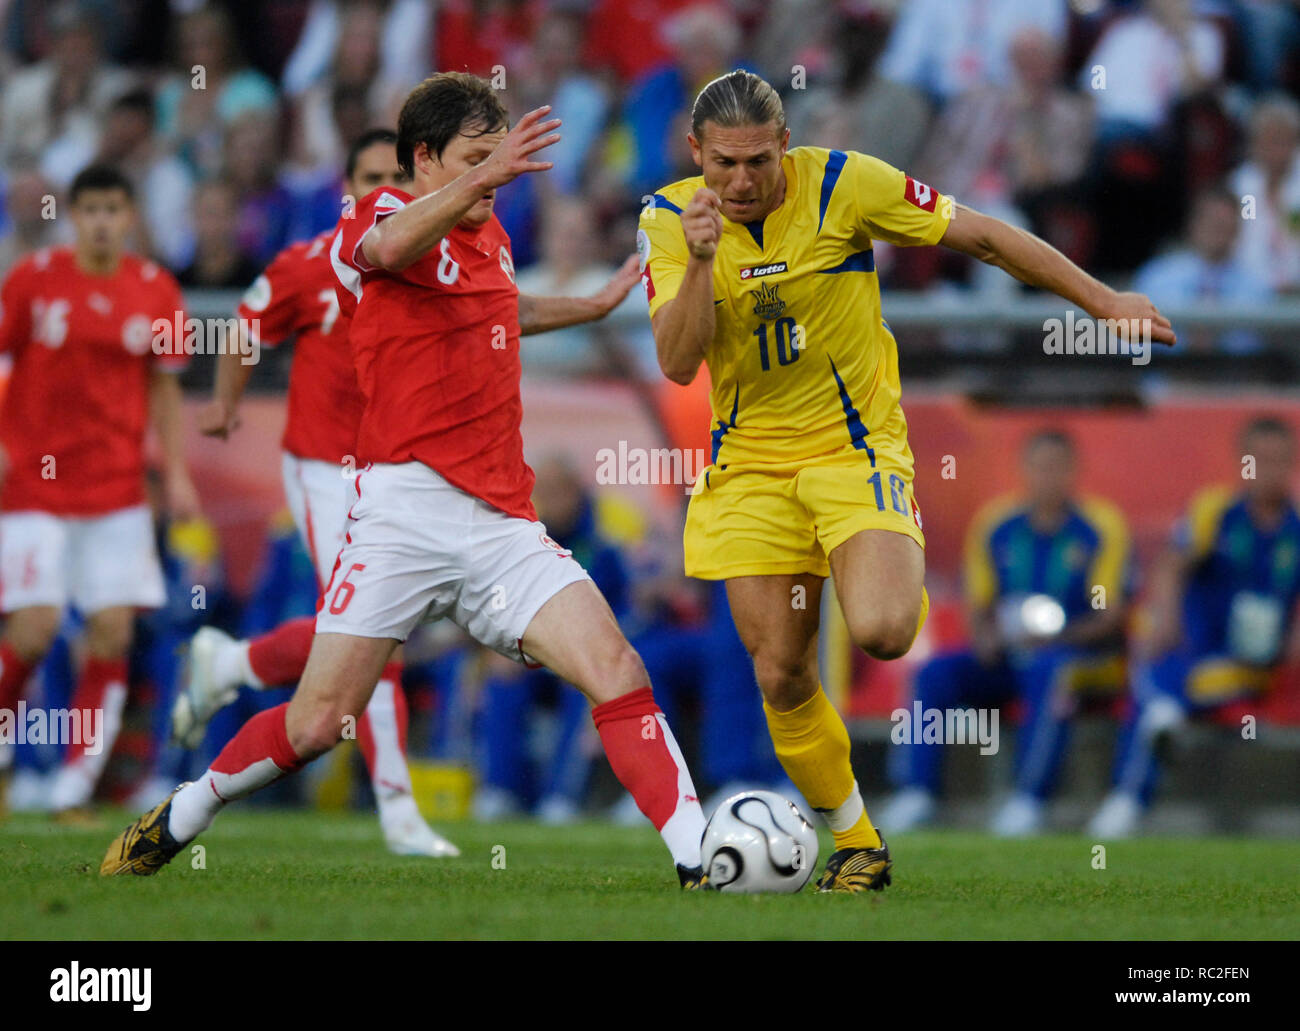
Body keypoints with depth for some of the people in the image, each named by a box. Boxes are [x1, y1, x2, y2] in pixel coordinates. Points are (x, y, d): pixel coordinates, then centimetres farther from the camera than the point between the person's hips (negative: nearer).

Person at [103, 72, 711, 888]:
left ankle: (700, 860, -16)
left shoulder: (487, 236, 19)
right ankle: (178, 818, 20)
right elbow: (388, 248, -32)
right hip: (408, 507, -6)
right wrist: (478, 179, -47)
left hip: (503, 519, 6)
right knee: (317, 723, -4)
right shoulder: (382, 216, -3)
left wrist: (597, 305, 46)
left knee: (616, 669, -13)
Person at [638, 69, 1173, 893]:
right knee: (781, 677, 0)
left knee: (880, 631, -26)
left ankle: (909, 587, 12)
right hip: (751, 465, 3)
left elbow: (981, 237, -4)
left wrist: (1103, 300, -1)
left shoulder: (842, 184, -12)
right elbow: (678, 363, -14)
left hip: (856, 446, -3)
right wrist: (701, 261, -29)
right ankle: (858, 844, 19)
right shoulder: (669, 219, -6)